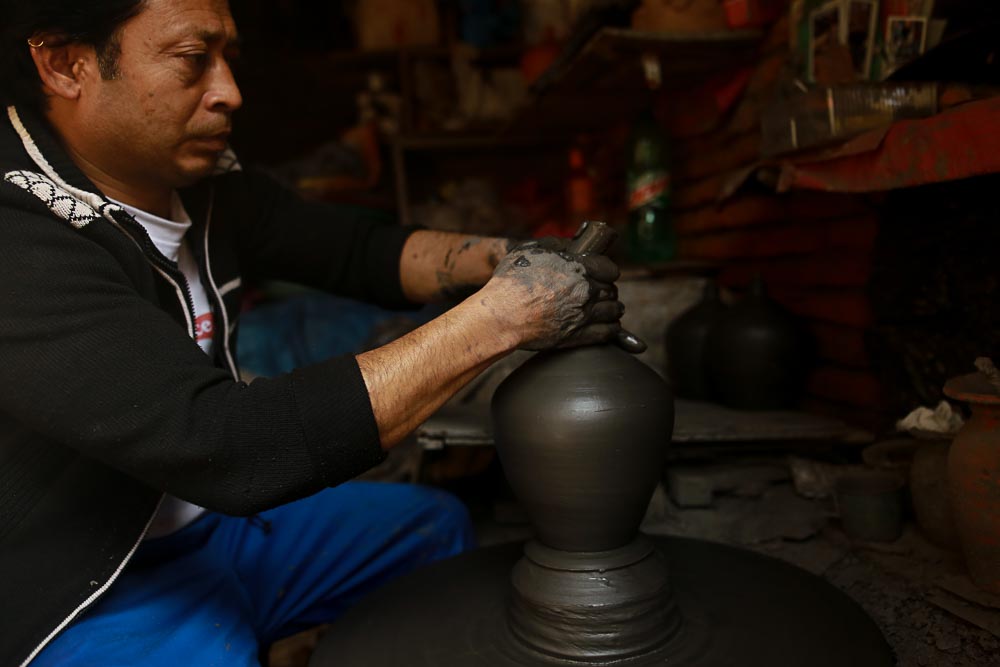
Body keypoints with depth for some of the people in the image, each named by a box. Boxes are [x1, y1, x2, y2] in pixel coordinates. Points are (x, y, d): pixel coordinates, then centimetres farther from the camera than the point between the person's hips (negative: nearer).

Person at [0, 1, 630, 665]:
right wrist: (498, 317, -35)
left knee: (437, 523, 12)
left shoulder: (207, 182, -4)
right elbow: (222, 446, -37)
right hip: (90, 600, -7)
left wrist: (503, 259, -17)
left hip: (223, 517, 8)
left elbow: (363, 251, 3)